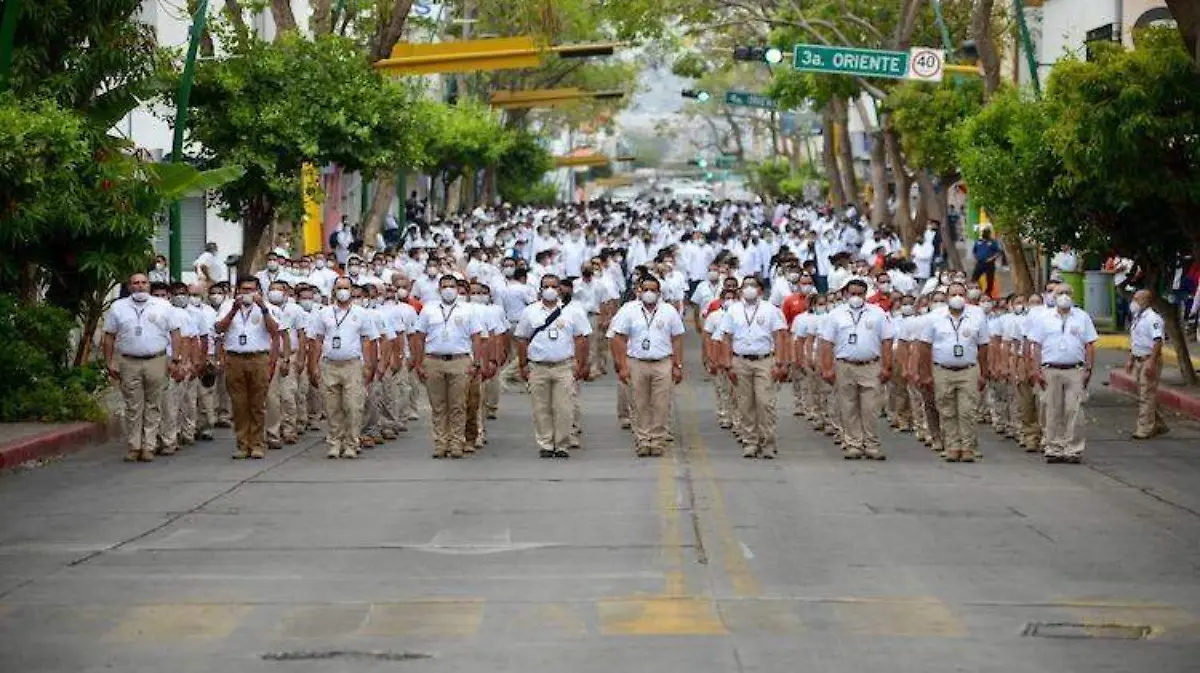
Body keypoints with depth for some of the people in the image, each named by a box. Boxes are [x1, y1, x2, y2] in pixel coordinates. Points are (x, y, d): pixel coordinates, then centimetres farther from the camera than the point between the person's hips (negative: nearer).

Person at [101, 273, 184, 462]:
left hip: (156, 362, 0)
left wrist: (176, 359, -1)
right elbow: (109, 337, 10)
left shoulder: (163, 306, 9)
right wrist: (109, 363, 3)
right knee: (133, 407, 1)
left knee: (153, 406, 1)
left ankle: (149, 446, 5)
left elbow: (175, 334, 8)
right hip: (129, 363, 0)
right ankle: (133, 446, 6)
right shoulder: (118, 307, 10)